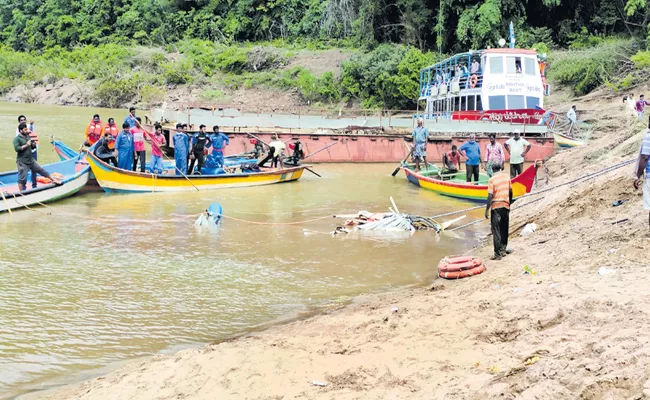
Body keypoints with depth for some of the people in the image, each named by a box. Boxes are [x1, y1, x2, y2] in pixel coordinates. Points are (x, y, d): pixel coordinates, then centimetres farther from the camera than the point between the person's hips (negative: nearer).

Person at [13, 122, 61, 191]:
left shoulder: (28, 137, 10)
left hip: (31, 160, 7)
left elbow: (32, 147, 20)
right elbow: (16, 148, -23)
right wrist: (26, 145, -22)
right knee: (22, 179, -4)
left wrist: (34, 144, -2)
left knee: (41, 170, 15)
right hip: (22, 162, -7)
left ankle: (54, 180, 25)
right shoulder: (17, 139, -11)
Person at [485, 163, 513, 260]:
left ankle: (498, 254, -4)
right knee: (504, 229, 17)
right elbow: (510, 192, 11)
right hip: (506, 205, 5)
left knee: (496, 230, -1)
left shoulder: (492, 180, -12)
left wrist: (487, 210, -9)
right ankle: (503, 249, 23)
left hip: (496, 206, -5)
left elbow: (490, 196, -14)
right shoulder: (507, 177, 4)